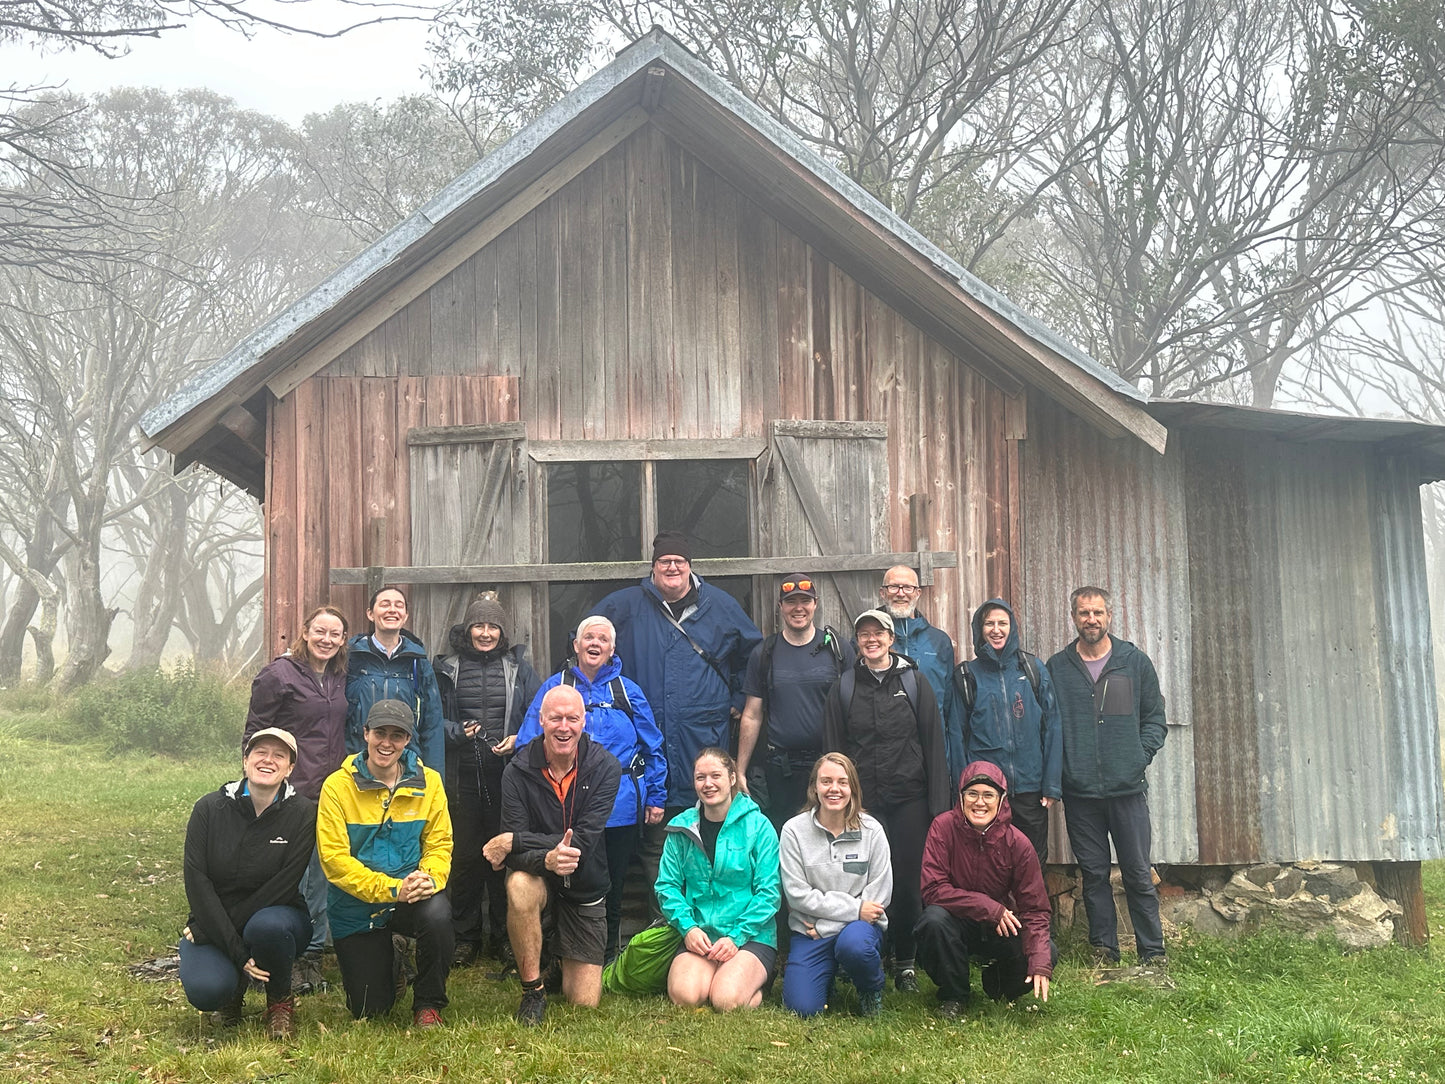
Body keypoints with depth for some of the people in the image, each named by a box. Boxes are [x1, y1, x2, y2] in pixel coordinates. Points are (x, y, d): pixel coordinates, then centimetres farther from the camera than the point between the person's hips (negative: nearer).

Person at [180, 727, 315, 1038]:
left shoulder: (302, 812, -10)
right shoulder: (211, 808, -7)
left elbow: (284, 886, -16)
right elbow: (196, 882, -12)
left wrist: (205, 931, -18)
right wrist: (238, 952, -21)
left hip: (275, 915, -1)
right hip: (214, 924, 1)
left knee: (267, 926, -36)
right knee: (205, 992, -28)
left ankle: (280, 1001, -4)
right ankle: (235, 982, 12)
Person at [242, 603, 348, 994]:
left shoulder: (339, 678, 13)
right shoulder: (278, 674, -5)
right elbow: (254, 735, -4)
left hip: (330, 792, 6)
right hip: (291, 793, -6)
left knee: (320, 874, 11)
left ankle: (312, 954, 22)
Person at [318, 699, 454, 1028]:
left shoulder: (428, 782, -2)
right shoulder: (338, 786, -10)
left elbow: (440, 842, -1)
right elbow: (334, 857, -15)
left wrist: (430, 877, -24)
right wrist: (391, 889, -25)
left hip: (413, 899, 1)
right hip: (356, 909, -1)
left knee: (437, 914, -35)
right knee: (368, 1009, 1)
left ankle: (428, 1004, -7)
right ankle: (390, 969, 40)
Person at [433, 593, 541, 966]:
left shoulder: (518, 667, 8)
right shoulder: (447, 668, 8)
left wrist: (518, 740, -8)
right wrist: (458, 732, -7)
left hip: (506, 776, 0)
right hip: (463, 777, 0)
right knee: (465, 857, 4)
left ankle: (504, 938, 13)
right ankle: (466, 938, 15)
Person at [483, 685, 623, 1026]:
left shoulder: (605, 767, -15)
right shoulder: (518, 772, -14)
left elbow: (584, 841, -24)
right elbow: (515, 856, -20)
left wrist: (513, 841, -26)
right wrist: (546, 859, -43)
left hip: (585, 889, 1)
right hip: (540, 880, -1)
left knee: (584, 1003, -2)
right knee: (520, 886, -38)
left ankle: (563, 956, 34)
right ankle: (532, 992, -18)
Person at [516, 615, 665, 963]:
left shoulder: (627, 691, 7)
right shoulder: (555, 687, 4)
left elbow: (653, 747, 10)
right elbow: (528, 745, 1)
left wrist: (656, 797, 5)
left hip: (621, 807, 1)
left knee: (613, 885, 13)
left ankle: (608, 958, 30)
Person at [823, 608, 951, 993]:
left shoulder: (914, 684, 6)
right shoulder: (844, 688, 8)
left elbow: (933, 745, 4)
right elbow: (833, 749, 8)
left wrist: (939, 803, -1)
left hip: (909, 799, 0)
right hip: (863, 801, 0)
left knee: (908, 881, 2)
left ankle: (905, 963, 15)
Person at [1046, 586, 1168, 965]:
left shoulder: (1135, 662, 6)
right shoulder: (1057, 668, 6)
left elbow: (1155, 718, 9)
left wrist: (1139, 757, -3)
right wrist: (1059, 770, -3)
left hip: (1127, 789, -1)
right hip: (1079, 792, 1)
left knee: (1138, 874, 2)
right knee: (1093, 874, 8)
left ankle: (1152, 953, 11)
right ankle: (1104, 950, 17)